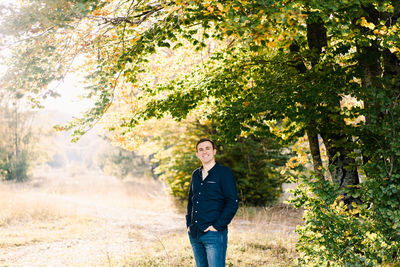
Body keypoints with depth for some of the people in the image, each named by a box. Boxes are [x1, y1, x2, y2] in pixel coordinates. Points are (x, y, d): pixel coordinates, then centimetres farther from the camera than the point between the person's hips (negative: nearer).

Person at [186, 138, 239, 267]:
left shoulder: (224, 173, -5)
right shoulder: (196, 174, 14)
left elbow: (233, 203, -11)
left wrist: (217, 226, -14)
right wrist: (189, 224, 13)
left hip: (214, 234, -6)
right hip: (194, 234, 6)